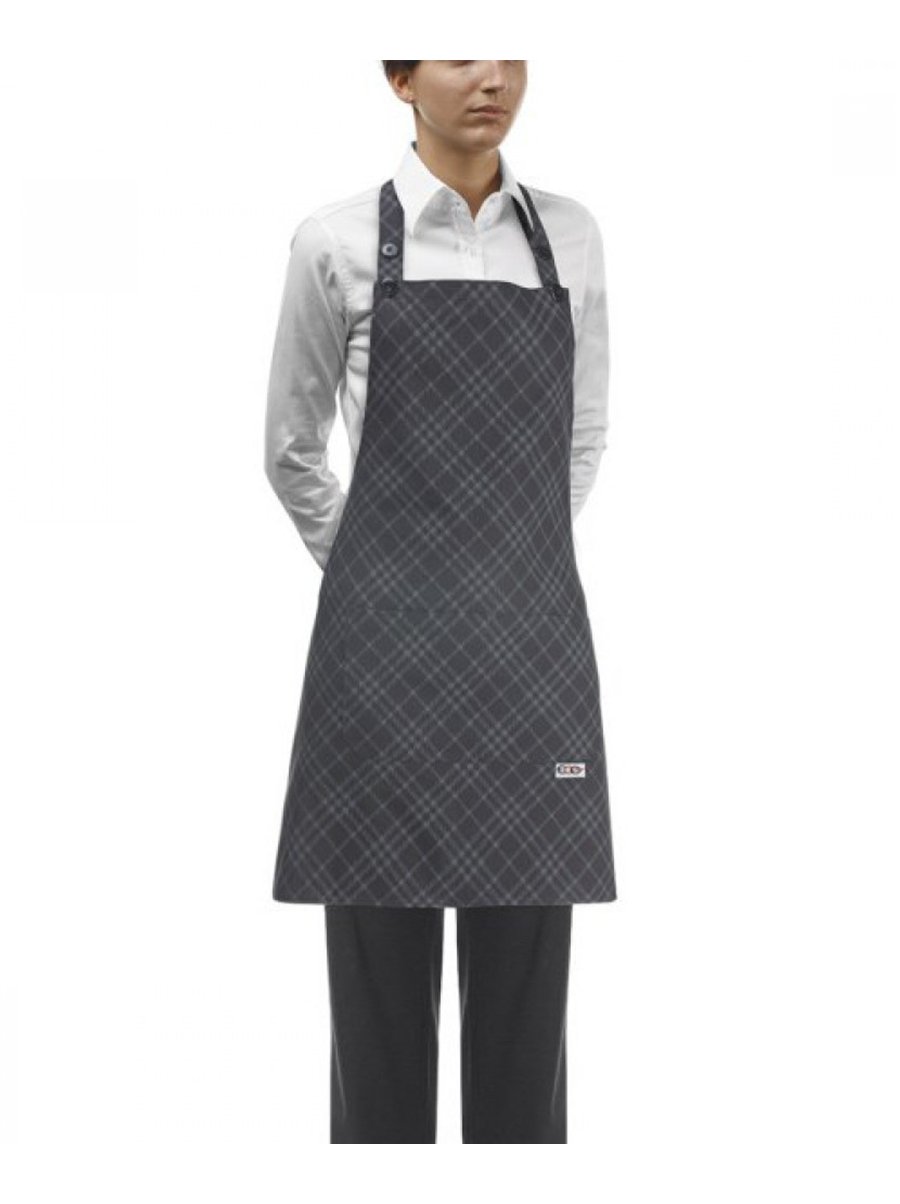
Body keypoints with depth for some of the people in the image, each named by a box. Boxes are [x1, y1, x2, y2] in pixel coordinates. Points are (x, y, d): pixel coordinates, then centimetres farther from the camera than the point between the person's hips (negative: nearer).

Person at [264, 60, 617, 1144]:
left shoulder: (572, 236, 7)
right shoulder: (337, 241, -2)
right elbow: (291, 450, 9)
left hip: (534, 630, 3)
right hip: (386, 636, -2)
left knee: (525, 966, 7)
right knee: (383, 963, 5)